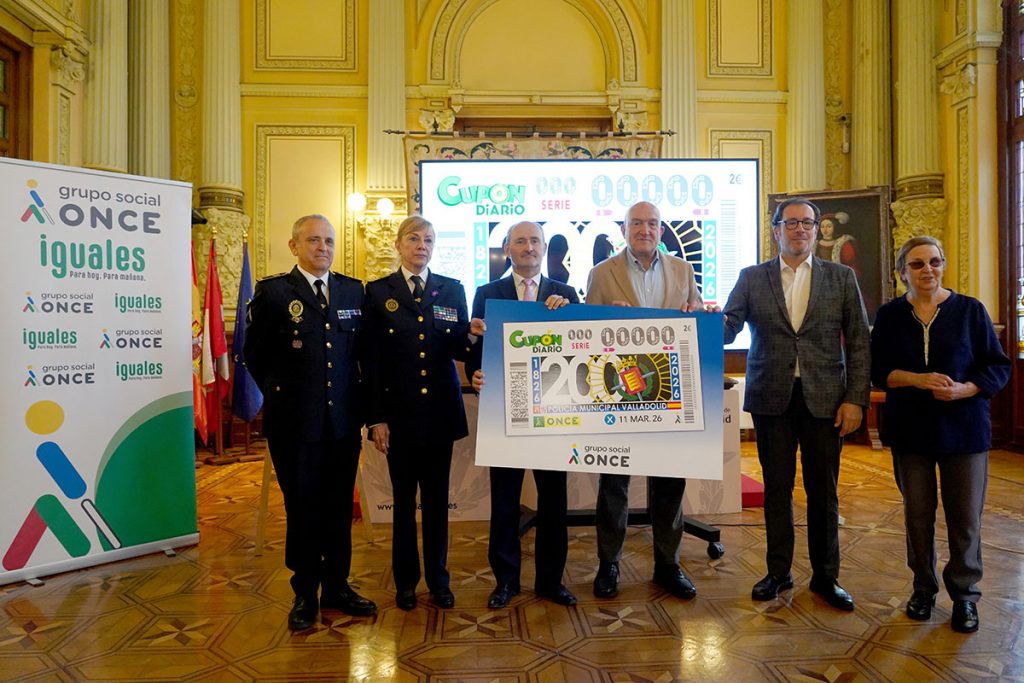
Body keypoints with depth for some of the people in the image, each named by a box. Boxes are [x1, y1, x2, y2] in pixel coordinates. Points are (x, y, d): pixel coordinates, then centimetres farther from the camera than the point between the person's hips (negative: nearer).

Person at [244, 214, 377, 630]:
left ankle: (337, 588, 30)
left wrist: (358, 400, 5)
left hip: (344, 420, 3)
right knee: (302, 510, 11)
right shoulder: (273, 292, -4)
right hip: (295, 424, -3)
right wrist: (283, 394, 6)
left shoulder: (353, 291, 5)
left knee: (340, 508, 13)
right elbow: (255, 355, 3)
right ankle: (305, 594, 28)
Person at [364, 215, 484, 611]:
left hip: (440, 408, 2)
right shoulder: (378, 292, 2)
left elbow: (459, 350, 2)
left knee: (437, 496, 10)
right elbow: (372, 360, -2)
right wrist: (375, 418, -6)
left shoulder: (452, 290, 7)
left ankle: (438, 578, 26)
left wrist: (474, 335, -21)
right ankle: (406, 579, 26)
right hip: (399, 410, -1)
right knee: (404, 497, 9)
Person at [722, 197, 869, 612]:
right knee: (776, 488, 9)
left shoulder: (841, 278, 6)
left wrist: (856, 399, -4)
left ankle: (825, 576, 26)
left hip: (825, 399, 0)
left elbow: (858, 343, 4)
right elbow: (727, 329, -1)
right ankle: (778, 572, 26)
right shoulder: (752, 278, 6)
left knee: (823, 491, 8)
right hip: (771, 398, 0)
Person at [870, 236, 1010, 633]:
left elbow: (998, 367, 0)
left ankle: (965, 594, 22)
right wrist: (918, 380, -17)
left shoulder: (970, 310, 1)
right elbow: (878, 370, 0)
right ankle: (923, 587, 25)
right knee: (917, 514, 9)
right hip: (910, 429, 1)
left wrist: (964, 389, -18)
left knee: (965, 516, 4)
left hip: (964, 428, -1)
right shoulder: (890, 315, 3)